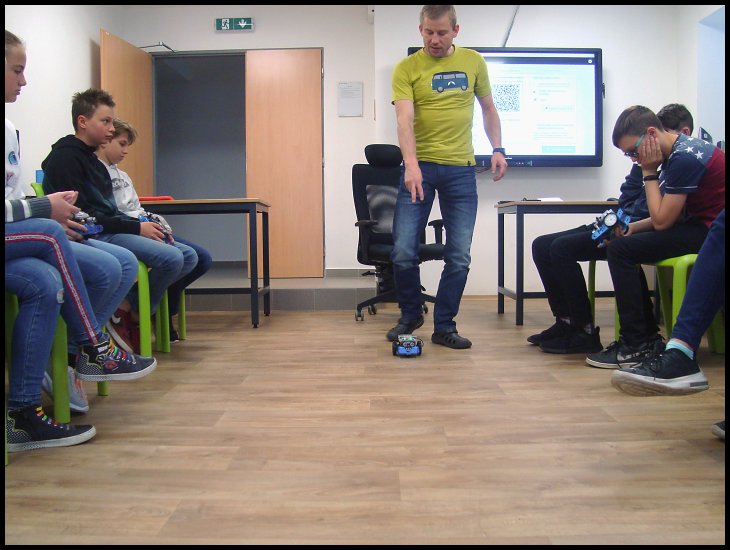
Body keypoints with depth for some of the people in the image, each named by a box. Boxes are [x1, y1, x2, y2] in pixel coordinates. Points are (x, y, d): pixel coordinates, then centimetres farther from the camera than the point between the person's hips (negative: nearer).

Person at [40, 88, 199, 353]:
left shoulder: (91, 159, 21)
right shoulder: (65, 157, -7)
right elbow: (81, 214, -17)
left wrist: (145, 225, 1)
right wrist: (136, 227, -16)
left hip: (111, 230, 10)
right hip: (94, 236, -10)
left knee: (189, 256, 0)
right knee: (171, 258, -26)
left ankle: (126, 306, -2)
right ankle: (128, 312, -5)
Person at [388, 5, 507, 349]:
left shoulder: (473, 62, 8)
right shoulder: (406, 68, -2)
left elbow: (488, 108, 18)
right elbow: (404, 119, -15)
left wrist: (497, 148, 6)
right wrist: (411, 164, -29)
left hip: (461, 169, 2)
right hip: (420, 167, -2)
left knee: (459, 256, 2)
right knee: (403, 250, -5)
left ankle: (444, 326, 16)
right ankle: (410, 315, 20)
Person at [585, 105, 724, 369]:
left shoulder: (685, 158, -20)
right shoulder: (680, 152, 11)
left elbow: (662, 220, -19)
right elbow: (670, 214, 13)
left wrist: (649, 172, -11)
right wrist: (634, 227, 0)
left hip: (711, 233, -11)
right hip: (700, 227, 11)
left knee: (621, 249, -16)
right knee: (628, 242, 16)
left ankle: (638, 345, -10)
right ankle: (646, 332, 16)